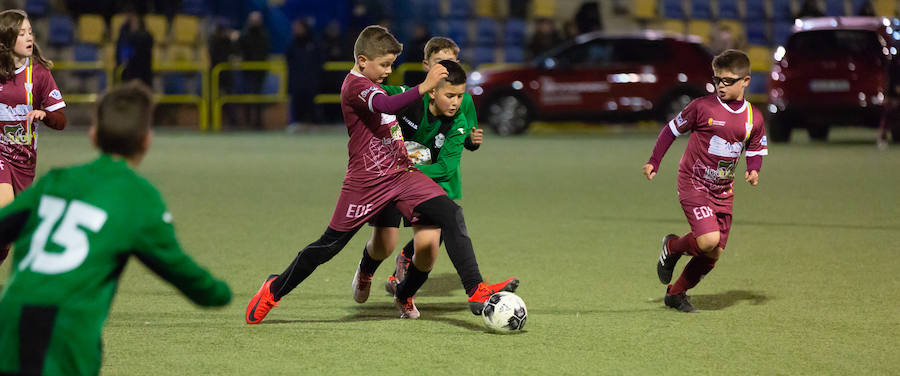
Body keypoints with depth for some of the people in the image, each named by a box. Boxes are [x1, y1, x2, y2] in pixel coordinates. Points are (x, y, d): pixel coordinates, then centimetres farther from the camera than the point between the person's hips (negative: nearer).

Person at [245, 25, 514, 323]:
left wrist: (405, 153, 26)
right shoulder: (355, 84, -14)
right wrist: (424, 87, -44)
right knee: (330, 243, 2)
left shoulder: (370, 84, 16)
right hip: (367, 182, -8)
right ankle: (275, 289, 22)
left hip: (400, 173, 8)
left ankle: (476, 290, -18)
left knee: (450, 214, -12)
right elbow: (385, 105, -35)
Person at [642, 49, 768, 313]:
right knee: (708, 240, -23)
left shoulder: (754, 119, 1)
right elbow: (672, 130, 1)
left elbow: (756, 151, 15)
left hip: (723, 191, 5)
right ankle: (672, 247, 9)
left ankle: (676, 293, 26)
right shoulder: (702, 107, -10)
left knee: (714, 254, 5)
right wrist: (654, 162, -1)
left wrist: (753, 170, -6)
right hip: (694, 183, -5)